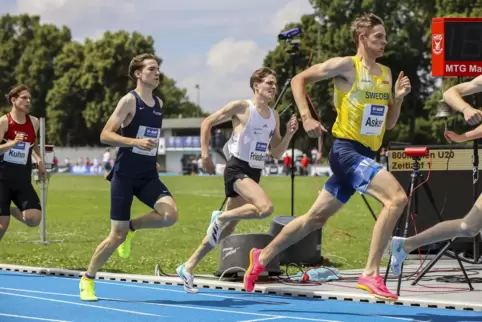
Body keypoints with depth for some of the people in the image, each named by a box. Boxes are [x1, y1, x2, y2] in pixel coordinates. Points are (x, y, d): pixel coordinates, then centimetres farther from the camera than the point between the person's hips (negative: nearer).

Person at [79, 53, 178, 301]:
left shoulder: (159, 103, 11)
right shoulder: (129, 100, -9)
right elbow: (105, 135, -15)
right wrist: (136, 142, -26)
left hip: (148, 175, 5)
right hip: (125, 175, -5)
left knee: (170, 214, -22)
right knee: (117, 235, -4)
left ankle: (132, 227, 7)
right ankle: (87, 279, 16)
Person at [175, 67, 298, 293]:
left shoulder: (274, 116, 13)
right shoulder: (241, 107, -6)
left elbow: (277, 153, 16)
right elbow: (207, 123, -1)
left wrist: (289, 134, -1)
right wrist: (205, 154, -9)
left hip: (254, 173, 7)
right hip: (237, 169, -7)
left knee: (226, 229, 10)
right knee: (265, 208, -30)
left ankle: (188, 268, 20)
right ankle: (221, 217, -8)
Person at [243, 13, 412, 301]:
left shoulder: (386, 74, 14)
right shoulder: (346, 66, -7)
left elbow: (389, 124, 18)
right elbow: (299, 79, -3)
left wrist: (398, 97, 1)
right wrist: (307, 118, -13)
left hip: (366, 156, 8)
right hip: (346, 150, -8)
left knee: (316, 217, 16)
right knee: (397, 197, -26)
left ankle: (262, 258, 31)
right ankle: (371, 274, -24)